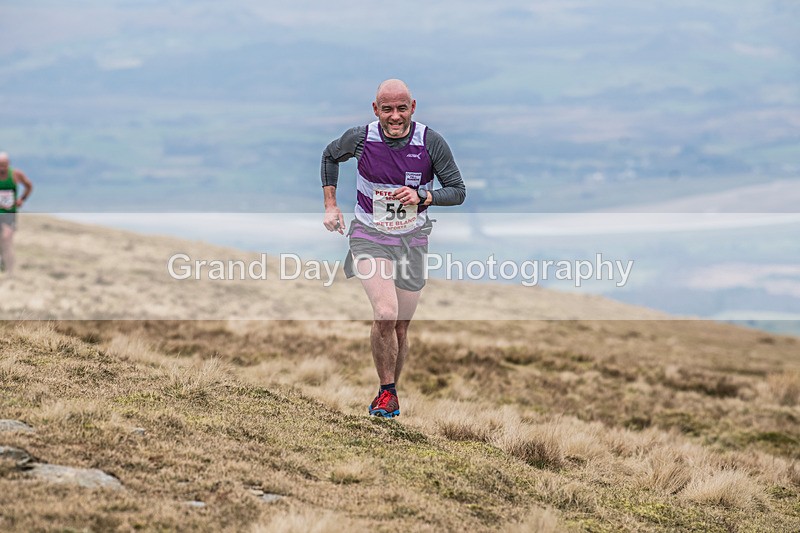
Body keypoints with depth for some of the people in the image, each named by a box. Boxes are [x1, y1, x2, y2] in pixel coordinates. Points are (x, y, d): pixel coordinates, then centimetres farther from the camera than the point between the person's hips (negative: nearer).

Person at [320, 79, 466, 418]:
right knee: (385, 315, -22)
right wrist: (330, 206, 7)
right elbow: (330, 156, 10)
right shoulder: (360, 138, -12)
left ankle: (390, 392, 30)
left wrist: (423, 196, -24)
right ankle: (387, 394, -5)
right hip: (370, 237, -2)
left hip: (412, 239, 2)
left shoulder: (431, 143, -13)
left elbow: (458, 191, -6)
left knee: (400, 328, 8)